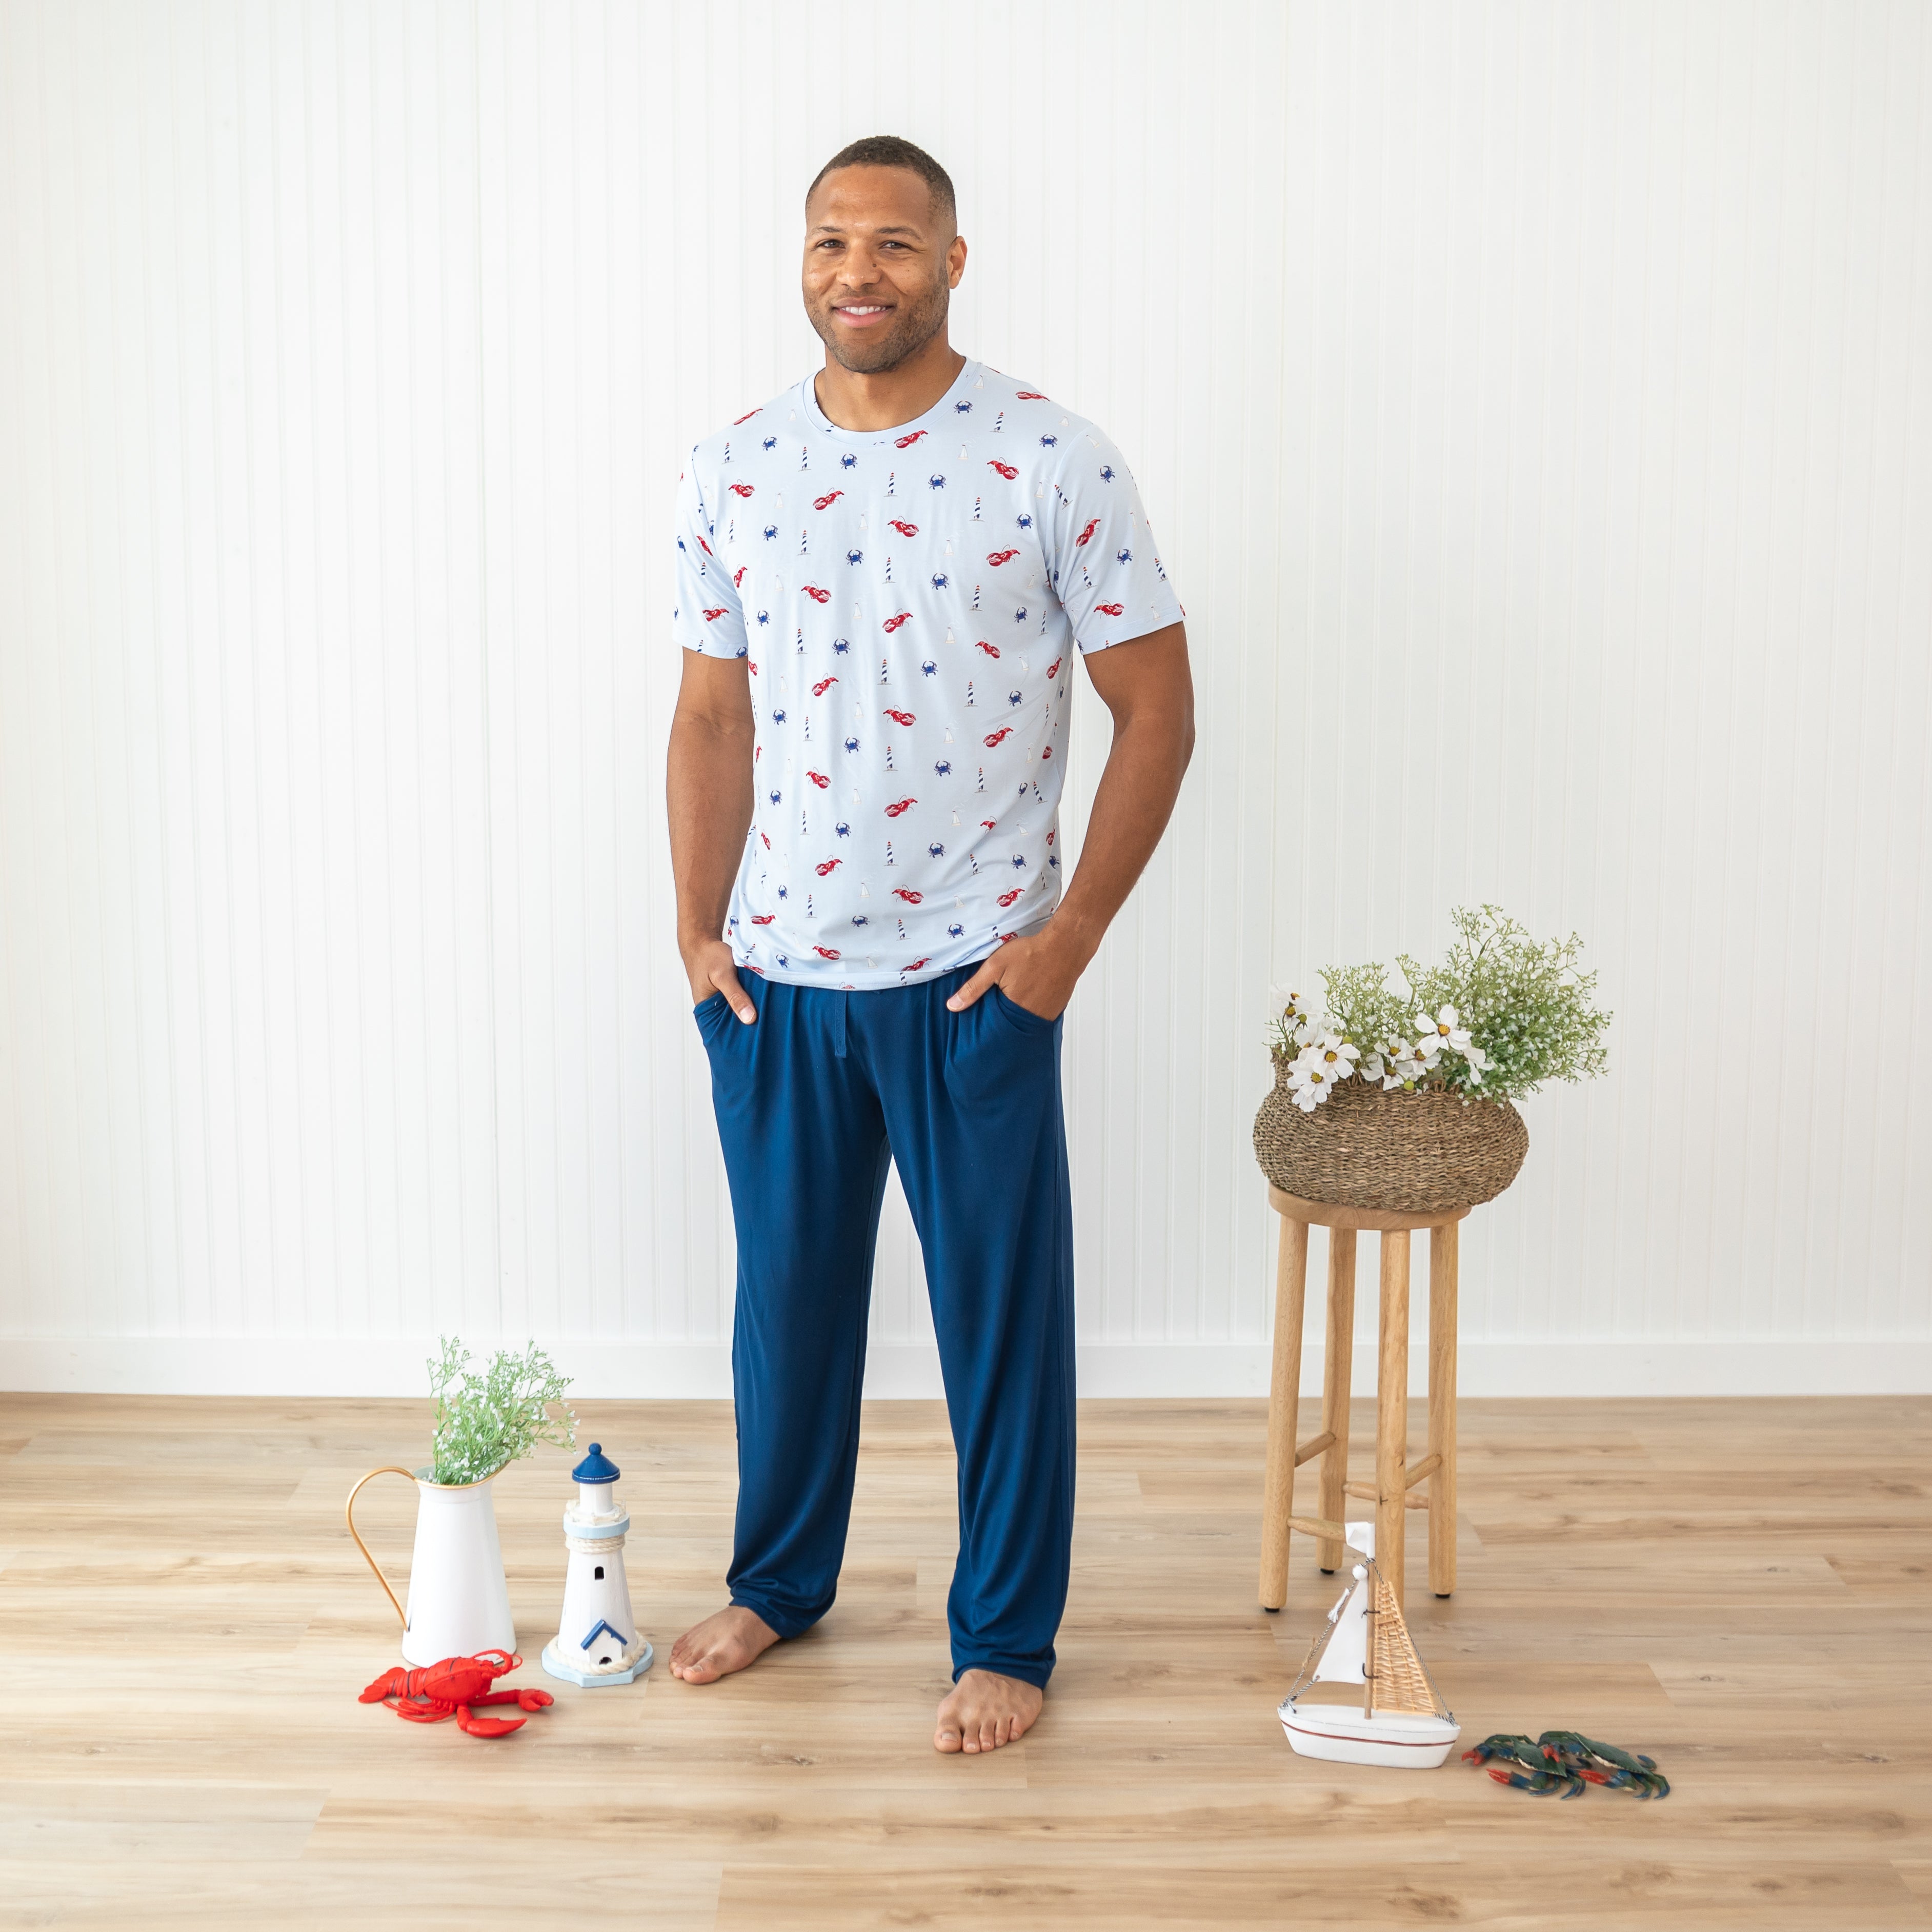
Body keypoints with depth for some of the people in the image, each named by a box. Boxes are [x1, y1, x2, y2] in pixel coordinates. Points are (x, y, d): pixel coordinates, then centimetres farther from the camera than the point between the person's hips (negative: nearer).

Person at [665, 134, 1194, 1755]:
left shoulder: (1058, 464, -8)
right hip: (771, 974, 4)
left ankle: (1006, 1637, 23)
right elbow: (712, 715, 11)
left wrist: (1070, 935, -9)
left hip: (972, 974, -3)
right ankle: (780, 1578, 37)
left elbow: (1157, 713, -5)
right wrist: (696, 926, 5)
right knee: (789, 1289, 17)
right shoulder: (732, 473, 3)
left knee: (1004, 1314, 6)